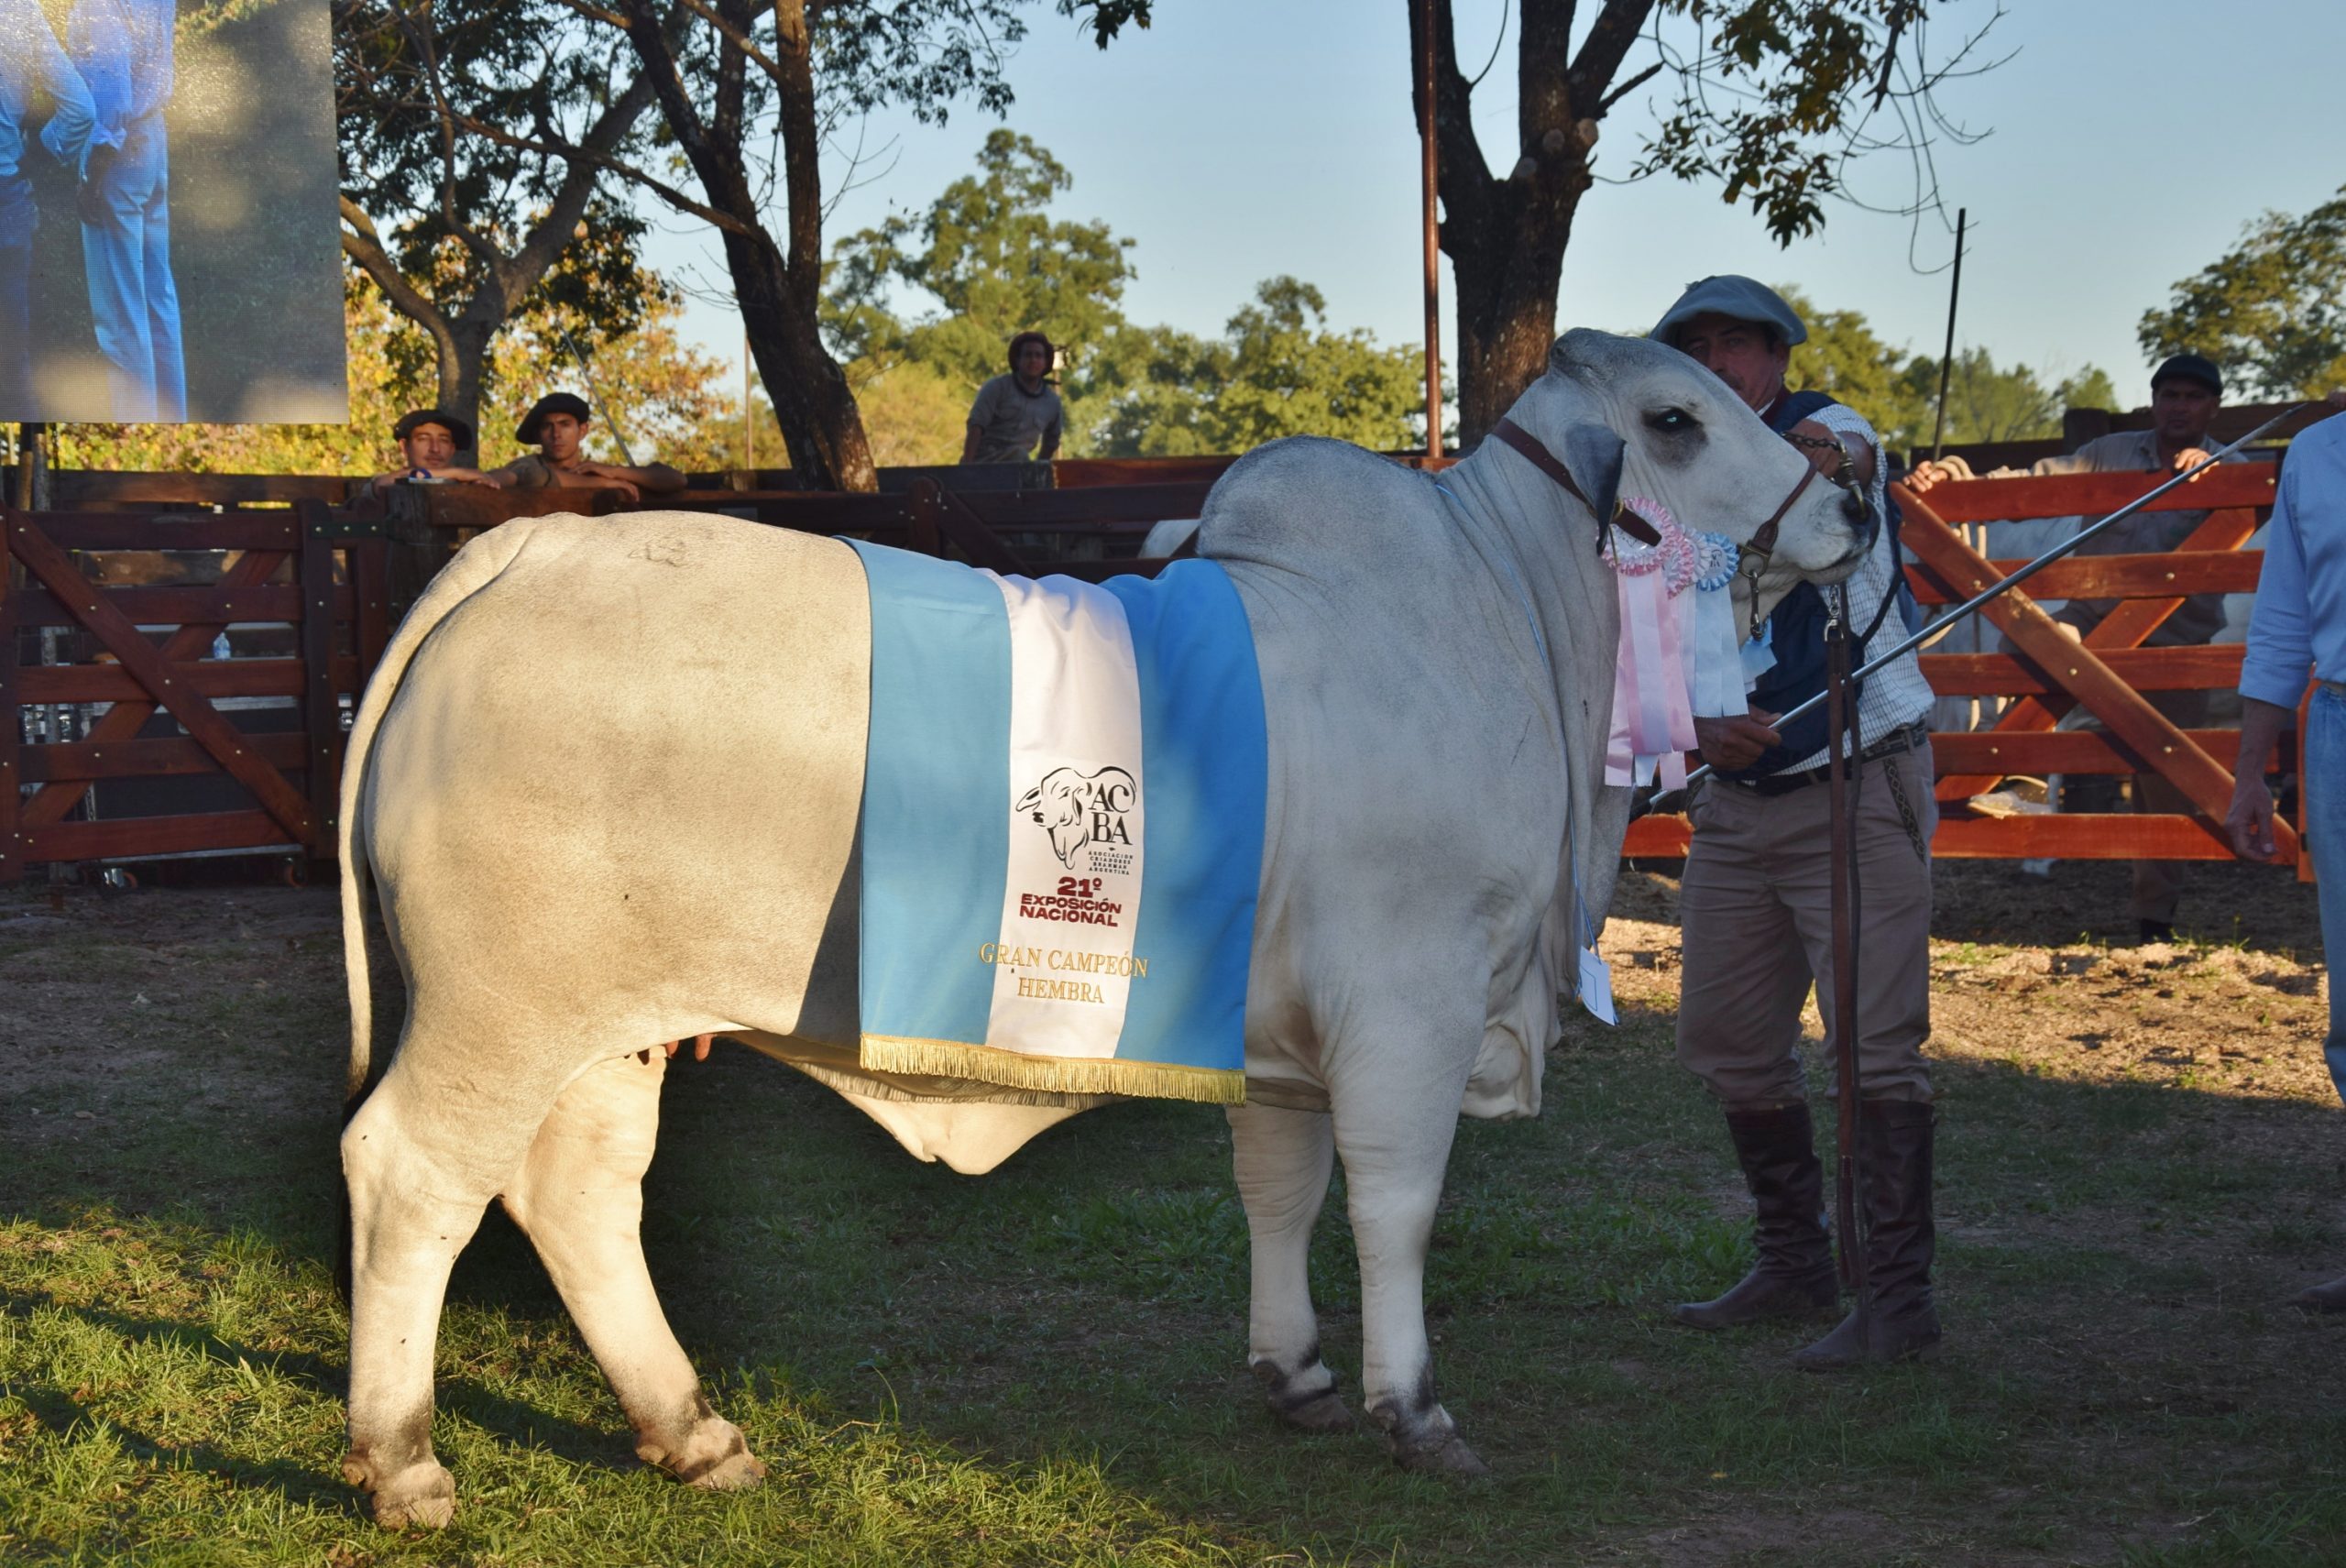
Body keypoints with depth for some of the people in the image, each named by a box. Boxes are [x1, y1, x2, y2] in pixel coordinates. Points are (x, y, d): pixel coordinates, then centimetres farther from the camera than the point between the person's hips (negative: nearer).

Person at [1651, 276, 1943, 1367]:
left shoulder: (1827, 432, -8)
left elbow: (1837, 461, -34)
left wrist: (1828, 463, -59)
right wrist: (1706, 730, -14)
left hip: (1858, 791, -7)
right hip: (1737, 803, 7)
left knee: (1874, 1046, -11)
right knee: (1729, 1047, 12)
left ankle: (1901, 1299, -5)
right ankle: (1794, 1267, 28)